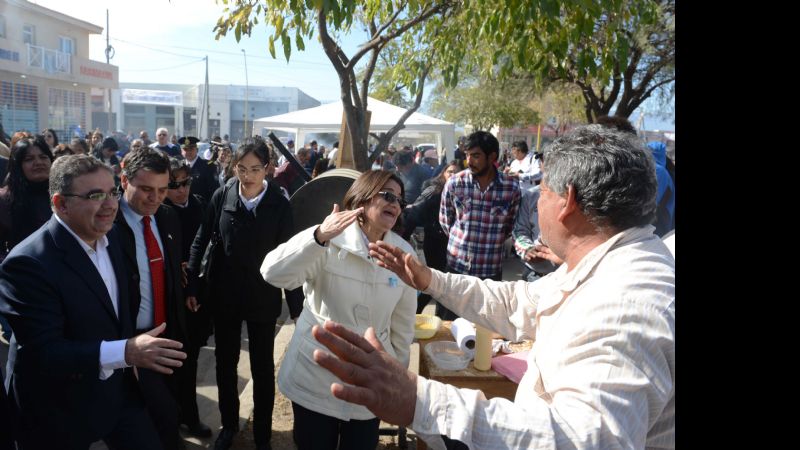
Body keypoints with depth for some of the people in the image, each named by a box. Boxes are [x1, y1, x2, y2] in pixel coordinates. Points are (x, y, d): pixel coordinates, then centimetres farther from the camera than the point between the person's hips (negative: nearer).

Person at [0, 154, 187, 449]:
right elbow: (41, 352, -29)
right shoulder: (28, 264, -24)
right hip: (62, 409, -6)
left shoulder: (111, 237, 0)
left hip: (121, 388, 6)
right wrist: (125, 352, -38)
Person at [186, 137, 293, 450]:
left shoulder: (280, 205, -12)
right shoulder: (222, 196, -7)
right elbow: (200, 241, 1)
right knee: (225, 363, 17)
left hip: (263, 298, -2)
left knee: (263, 368, 12)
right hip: (224, 295, 2)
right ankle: (229, 424, 39)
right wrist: (191, 286, -2)